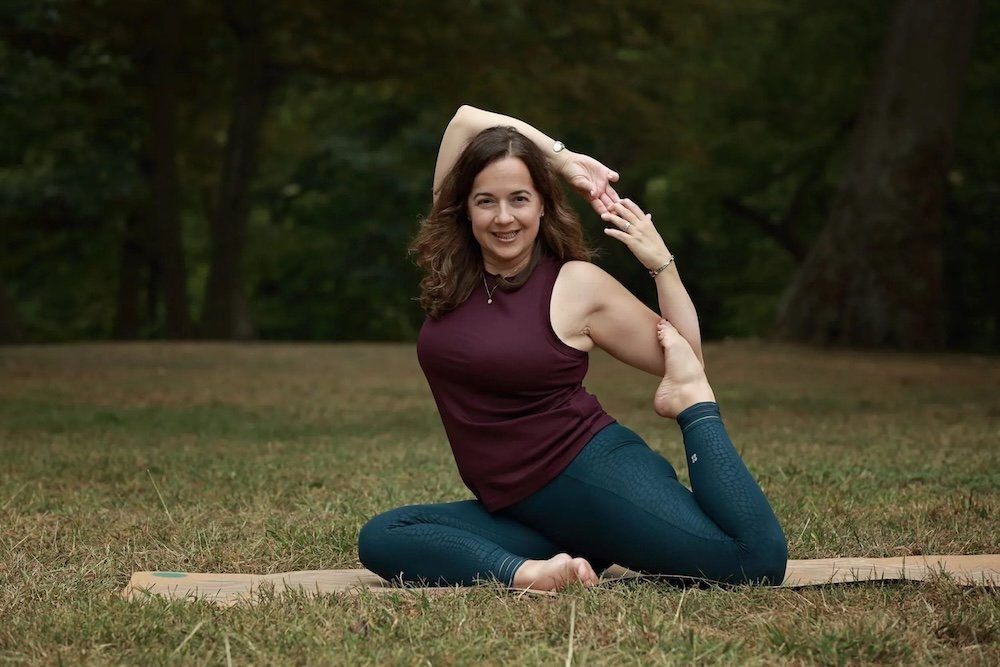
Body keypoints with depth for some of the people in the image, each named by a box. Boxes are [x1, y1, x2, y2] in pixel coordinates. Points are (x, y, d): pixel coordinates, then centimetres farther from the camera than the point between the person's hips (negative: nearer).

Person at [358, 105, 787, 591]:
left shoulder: (578, 284, -2)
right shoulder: (452, 269, 9)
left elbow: (682, 360, 5)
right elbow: (465, 119, 12)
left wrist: (661, 264, -6)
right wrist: (565, 159, 12)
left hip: (598, 477, -5)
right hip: (516, 509, 5)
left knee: (759, 562, -25)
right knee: (379, 540, -19)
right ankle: (525, 573, -30)